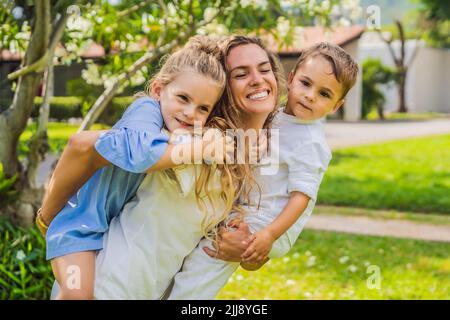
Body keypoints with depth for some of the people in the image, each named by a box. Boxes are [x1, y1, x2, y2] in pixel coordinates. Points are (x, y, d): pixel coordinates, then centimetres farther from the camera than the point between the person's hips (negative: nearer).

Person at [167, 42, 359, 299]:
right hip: (244, 211, 9)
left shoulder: (311, 143, -17)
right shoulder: (274, 119, 8)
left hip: (268, 222, -9)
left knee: (207, 252, -22)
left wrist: (269, 235, -27)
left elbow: (302, 196, -19)